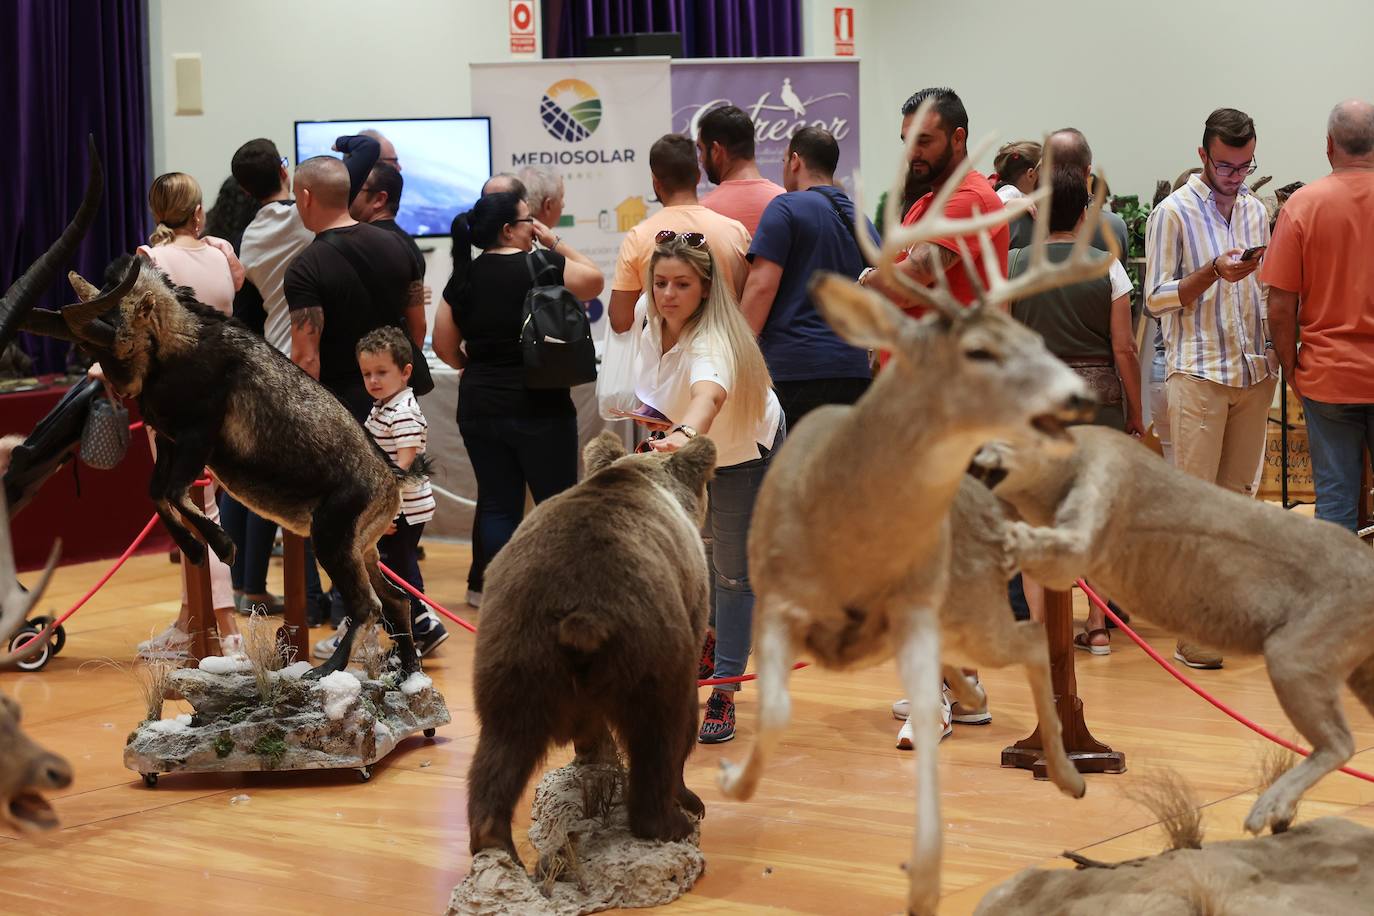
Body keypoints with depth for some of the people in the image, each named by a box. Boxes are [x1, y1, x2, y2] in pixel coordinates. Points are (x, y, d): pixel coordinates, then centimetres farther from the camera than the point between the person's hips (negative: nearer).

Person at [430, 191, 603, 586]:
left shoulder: (464, 277, 3)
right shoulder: (542, 265, -12)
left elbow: (445, 347, 7)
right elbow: (594, 280, 2)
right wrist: (556, 243, 6)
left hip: (479, 405, 5)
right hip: (540, 406, -5)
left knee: (496, 505, 10)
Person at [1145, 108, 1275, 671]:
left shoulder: (1256, 211, 13)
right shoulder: (1173, 213, -3)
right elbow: (1156, 298, -6)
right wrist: (1213, 273, -19)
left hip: (1254, 371, 6)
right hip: (1198, 374, -5)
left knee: (1239, 495, 8)